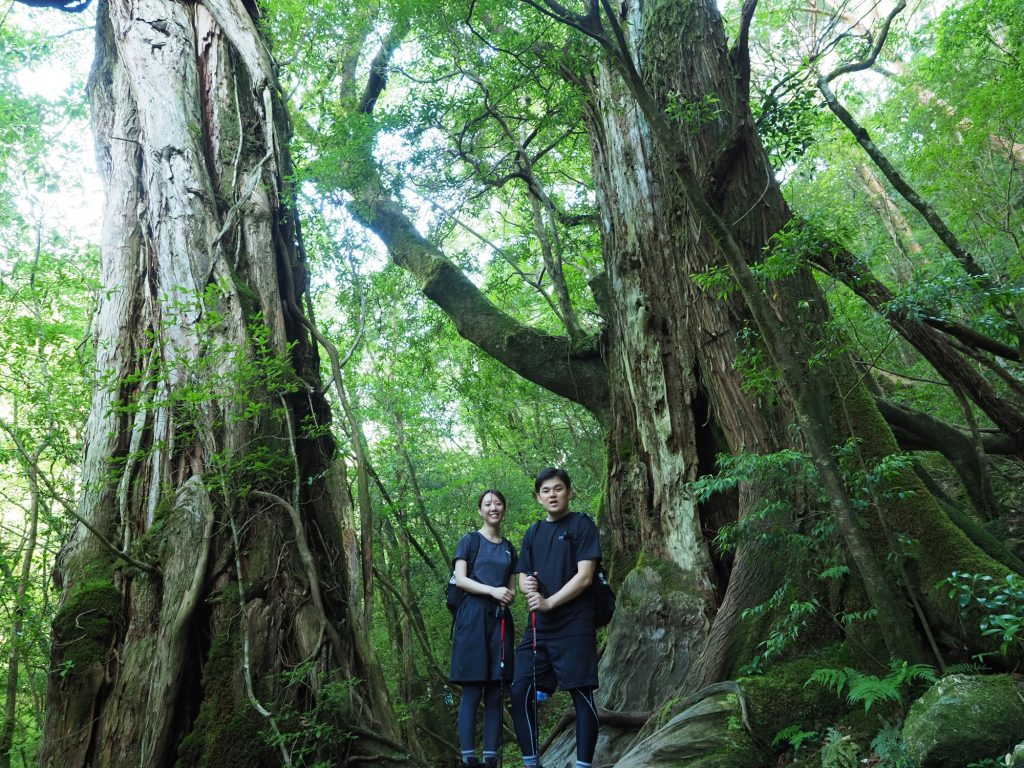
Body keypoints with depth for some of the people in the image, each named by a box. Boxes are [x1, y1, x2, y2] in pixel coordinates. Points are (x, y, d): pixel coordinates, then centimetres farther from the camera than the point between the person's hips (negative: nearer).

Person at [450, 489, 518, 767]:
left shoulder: (509, 547, 18)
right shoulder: (469, 540, 4)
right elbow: (460, 579, -6)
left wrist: (509, 596, -4)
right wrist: (492, 590, -17)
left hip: (500, 620, 5)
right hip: (473, 617, -5)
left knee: (496, 694, 3)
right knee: (472, 693, -6)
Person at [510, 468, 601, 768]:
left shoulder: (582, 525, -1)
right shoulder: (533, 533, 16)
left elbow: (584, 576, -10)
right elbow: (523, 578, 17)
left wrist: (549, 602, -16)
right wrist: (528, 587, -7)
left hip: (574, 625, -6)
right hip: (538, 627, 6)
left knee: (582, 695, -2)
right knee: (520, 692, 2)